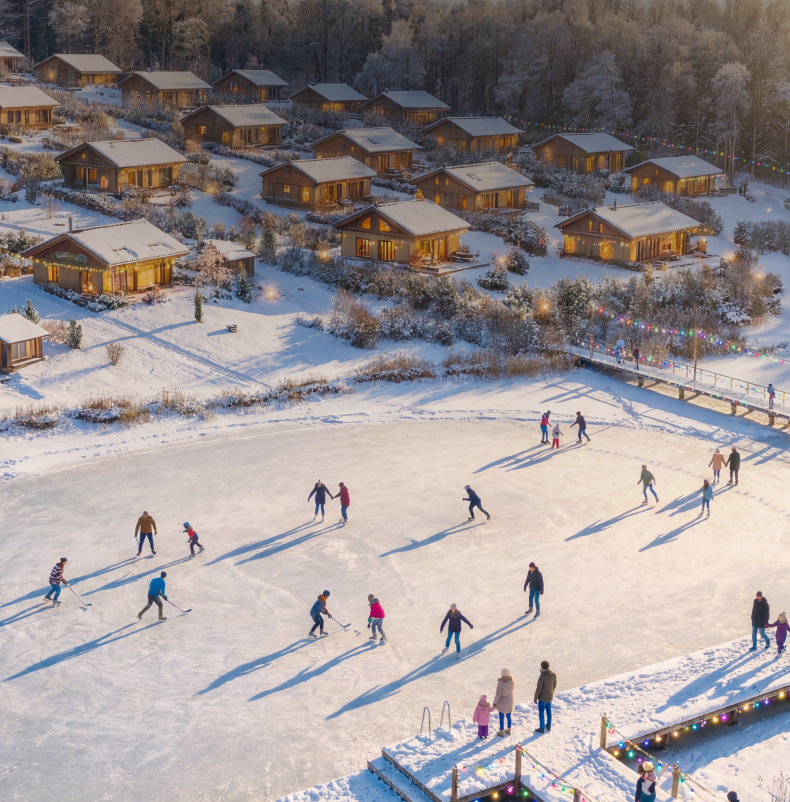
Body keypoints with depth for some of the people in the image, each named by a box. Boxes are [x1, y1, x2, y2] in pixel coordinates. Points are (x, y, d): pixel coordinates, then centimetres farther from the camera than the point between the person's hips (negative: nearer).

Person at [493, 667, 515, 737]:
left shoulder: (500, 683, -36)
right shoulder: (512, 680, -22)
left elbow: (497, 695, -25)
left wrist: (494, 702, -9)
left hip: (502, 702, -4)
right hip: (510, 701, 4)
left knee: (501, 717, 18)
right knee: (509, 716, 26)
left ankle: (501, 733, 35)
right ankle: (508, 731, 43)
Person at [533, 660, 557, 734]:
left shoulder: (542, 676, -29)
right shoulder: (553, 674, -9)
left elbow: (539, 688, -22)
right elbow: (554, 684, 4)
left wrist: (535, 698, -9)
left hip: (542, 697, -6)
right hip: (550, 696, 6)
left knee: (541, 713, 10)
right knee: (548, 711, 23)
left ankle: (542, 728, 21)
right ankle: (548, 726, 37)